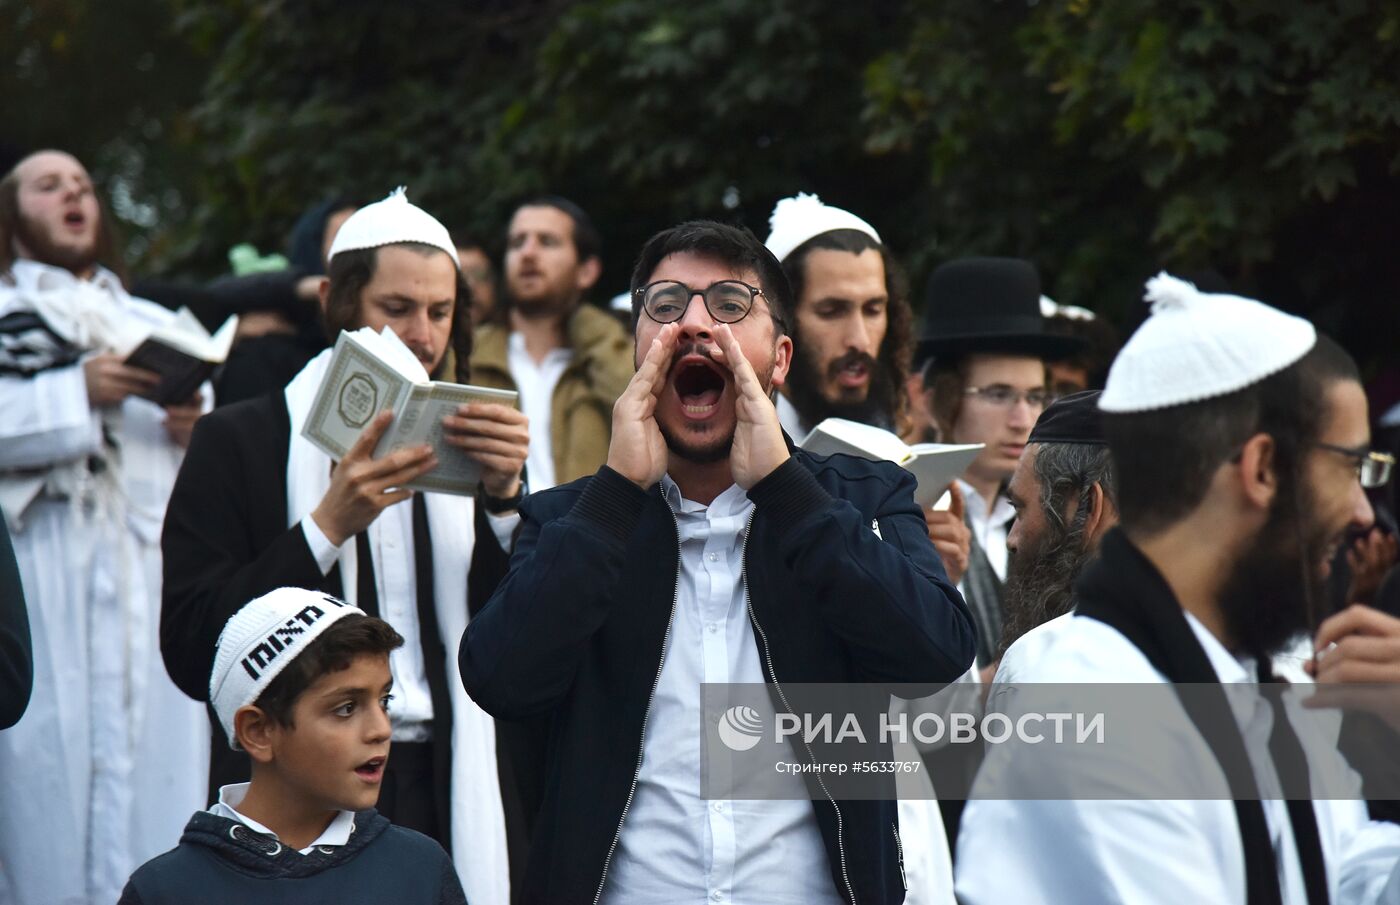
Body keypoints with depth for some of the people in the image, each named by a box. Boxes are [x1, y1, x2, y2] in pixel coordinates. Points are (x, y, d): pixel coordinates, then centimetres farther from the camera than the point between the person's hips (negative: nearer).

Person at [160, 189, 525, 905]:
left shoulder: (464, 440, 12)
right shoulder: (240, 442, 1)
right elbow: (191, 653, -9)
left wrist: (505, 497, -10)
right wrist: (329, 525, -16)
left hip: (454, 804, 3)